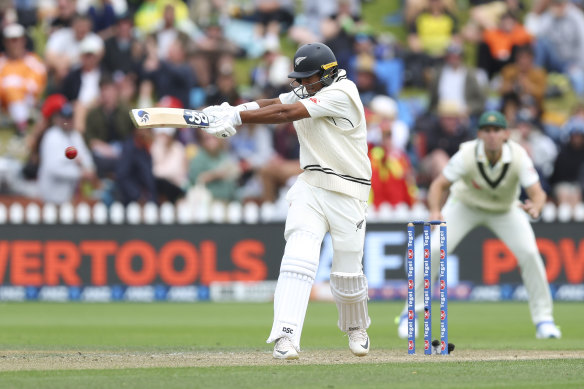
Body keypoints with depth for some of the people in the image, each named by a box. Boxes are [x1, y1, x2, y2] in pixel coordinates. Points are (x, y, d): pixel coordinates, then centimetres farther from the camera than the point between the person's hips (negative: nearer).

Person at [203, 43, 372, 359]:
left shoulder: (340, 94, -16)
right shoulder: (306, 93, 10)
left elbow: (285, 114, -23)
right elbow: (271, 105, -1)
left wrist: (237, 117, -28)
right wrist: (229, 110, -20)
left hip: (348, 192, -5)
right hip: (310, 187, 5)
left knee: (347, 271, 3)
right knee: (298, 256, -17)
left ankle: (356, 328, 34)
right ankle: (286, 336, -27)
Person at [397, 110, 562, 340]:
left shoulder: (518, 156, -30)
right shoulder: (467, 155, -31)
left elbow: (538, 193, -35)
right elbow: (439, 185, -27)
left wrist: (534, 207, -60)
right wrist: (435, 211, -48)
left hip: (505, 210, 1)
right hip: (465, 206, -1)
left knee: (529, 253, -17)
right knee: (434, 250, -17)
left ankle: (543, 319, -1)